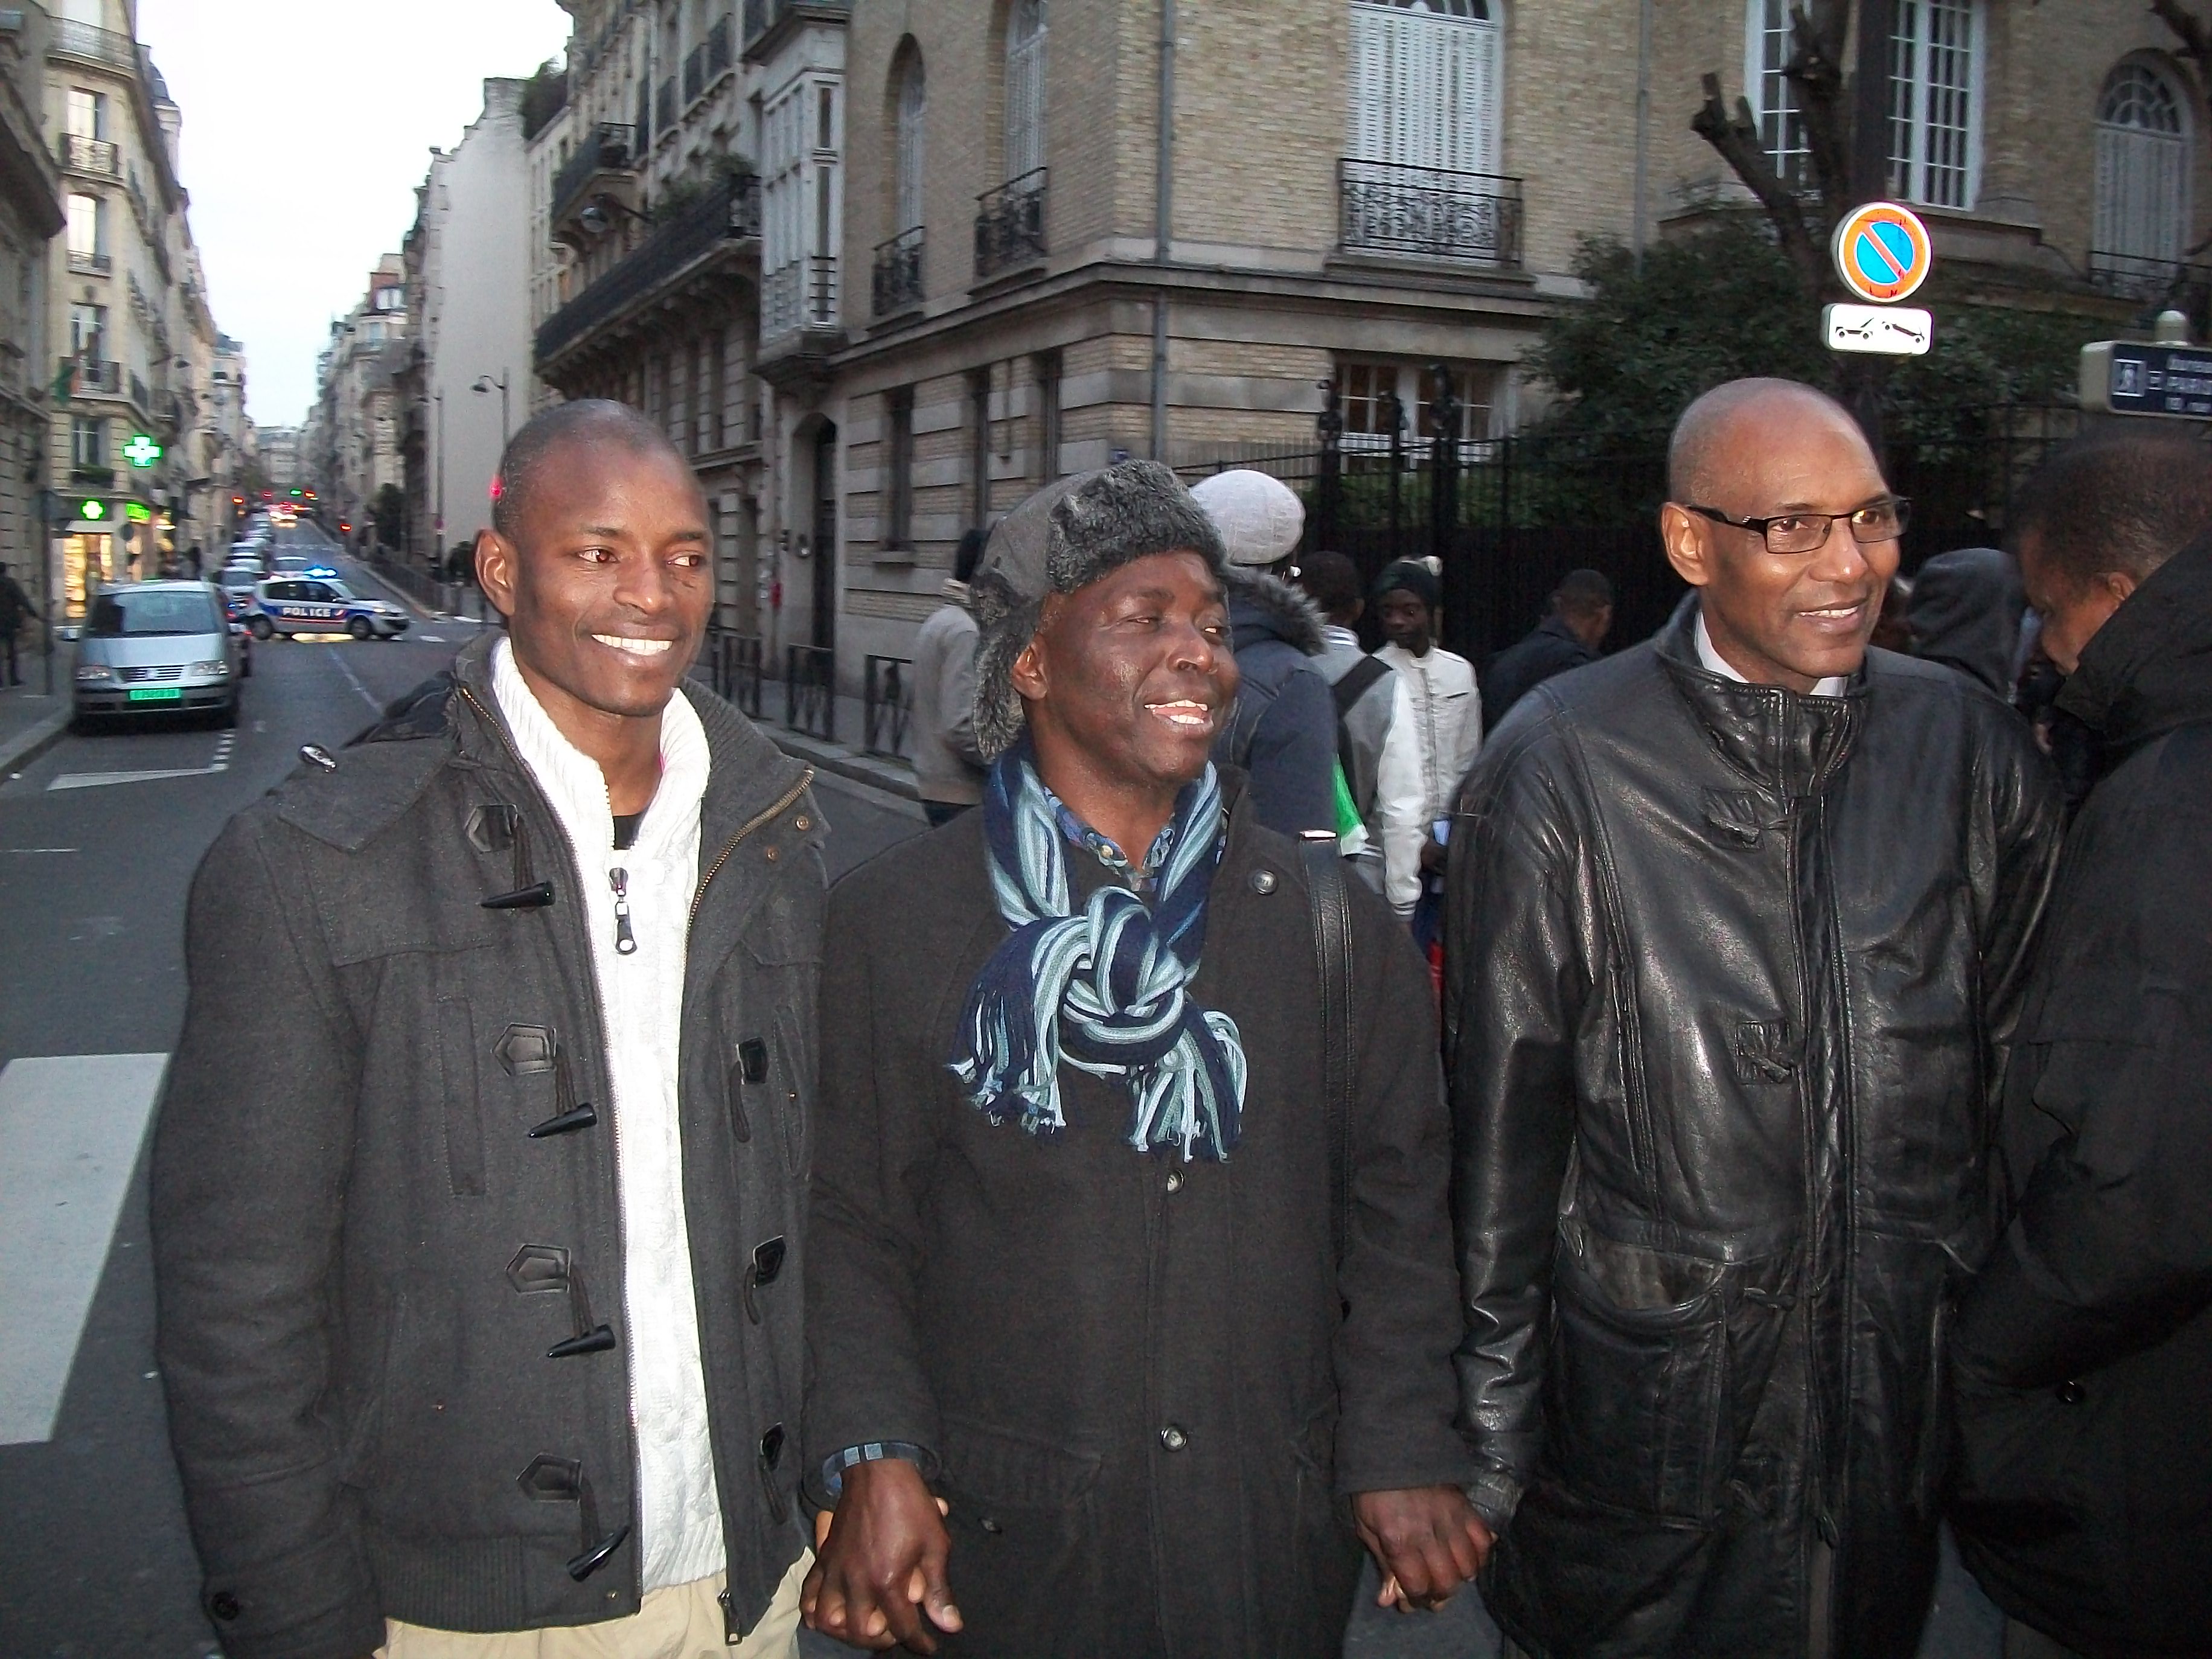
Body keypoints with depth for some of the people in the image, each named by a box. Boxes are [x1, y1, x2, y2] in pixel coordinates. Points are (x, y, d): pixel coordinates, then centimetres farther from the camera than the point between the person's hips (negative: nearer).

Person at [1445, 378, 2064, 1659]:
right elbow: (1501, 1116, -8)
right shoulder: (1565, 765, -11)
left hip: (1908, 1407, 3)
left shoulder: (1969, 746, 0)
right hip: (1649, 1402, -3)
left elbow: (2016, 1067, 7)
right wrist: (1495, 1434, -4)